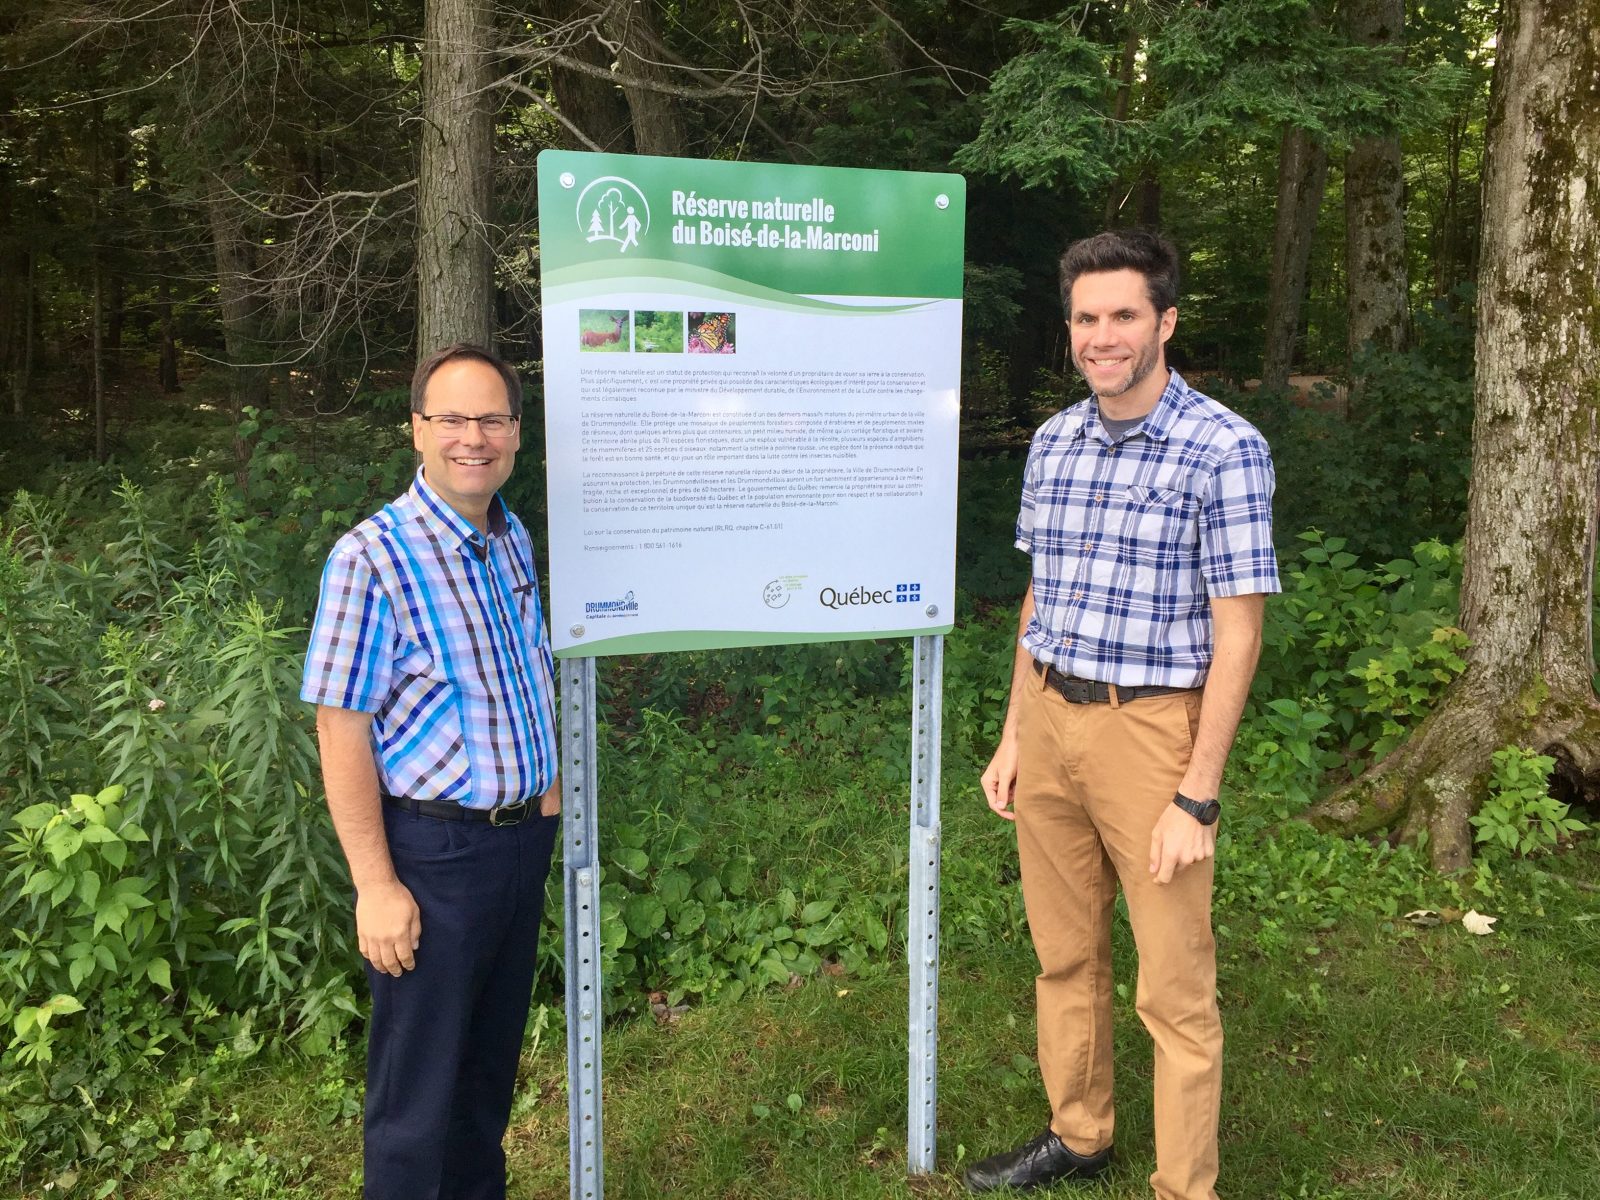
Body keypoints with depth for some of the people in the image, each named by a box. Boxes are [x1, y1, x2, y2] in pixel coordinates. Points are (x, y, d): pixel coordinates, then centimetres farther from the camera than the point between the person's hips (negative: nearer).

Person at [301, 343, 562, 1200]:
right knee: (418, 1095, 7)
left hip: (524, 838, 7)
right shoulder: (371, 558, -17)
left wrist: (548, 784, 12)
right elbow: (341, 730, -18)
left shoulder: (513, 543, 6)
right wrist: (375, 886, -19)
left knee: (492, 1063, 22)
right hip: (431, 854, -7)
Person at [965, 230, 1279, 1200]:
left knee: (1175, 990, 4)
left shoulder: (1225, 449, -12)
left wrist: (1197, 796, -15)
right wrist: (1014, 737, 13)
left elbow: (1237, 635, -12)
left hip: (1151, 730, -6)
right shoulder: (1054, 441, 7)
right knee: (1065, 955, 19)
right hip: (1049, 719, 6)